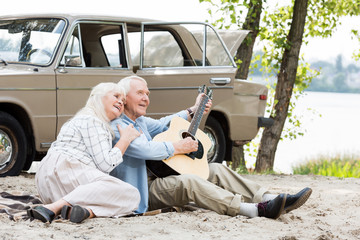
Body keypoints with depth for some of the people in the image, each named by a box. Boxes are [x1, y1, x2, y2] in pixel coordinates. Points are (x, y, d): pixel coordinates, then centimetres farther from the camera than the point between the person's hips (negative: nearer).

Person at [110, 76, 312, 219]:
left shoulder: (140, 122, 19)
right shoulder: (117, 127, -14)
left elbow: (162, 125, 38)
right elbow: (145, 149, -28)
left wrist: (193, 111, 33)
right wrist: (179, 148, -16)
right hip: (142, 193, -11)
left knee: (216, 170, 1)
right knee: (188, 182, -34)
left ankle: (271, 200, -13)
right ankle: (257, 210, -45)